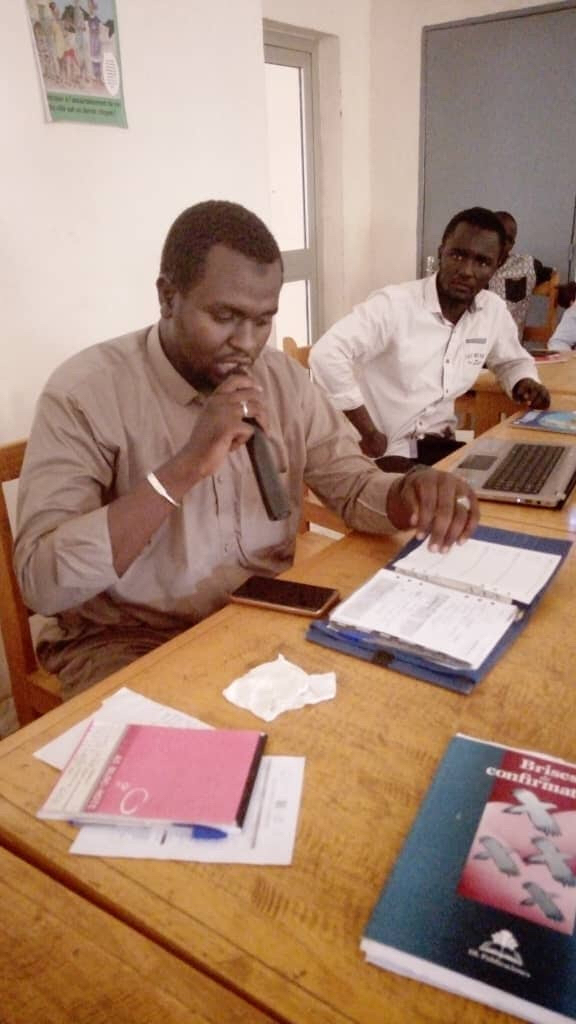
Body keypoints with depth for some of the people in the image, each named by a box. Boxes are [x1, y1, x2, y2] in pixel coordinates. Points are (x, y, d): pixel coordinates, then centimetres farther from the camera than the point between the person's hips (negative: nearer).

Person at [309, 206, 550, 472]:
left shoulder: (494, 311, 3)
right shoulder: (394, 304, -17)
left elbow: (512, 361, 24)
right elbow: (327, 355, -25)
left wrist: (525, 383, -1)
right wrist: (369, 434, -21)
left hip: (438, 445, 7)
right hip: (384, 451, -7)